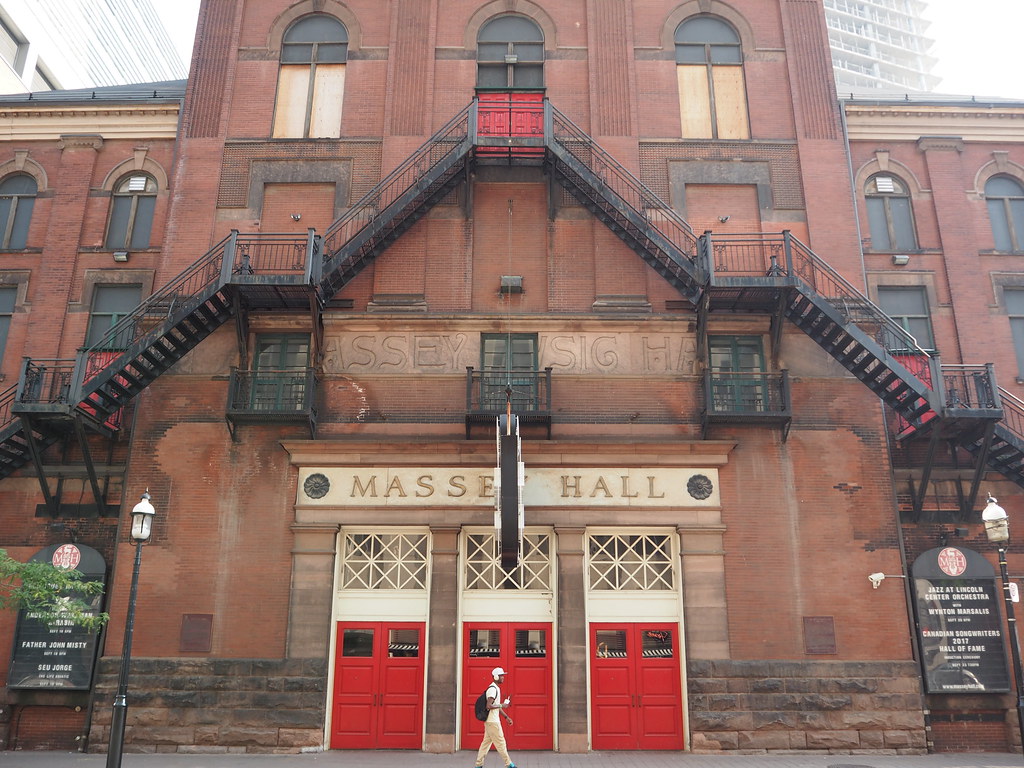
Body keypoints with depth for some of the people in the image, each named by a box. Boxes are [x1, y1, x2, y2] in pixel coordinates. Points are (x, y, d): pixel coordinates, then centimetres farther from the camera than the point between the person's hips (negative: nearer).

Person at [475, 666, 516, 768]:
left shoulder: (496, 688, 16)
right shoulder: (492, 689, -17)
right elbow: (489, 706, -26)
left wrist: (506, 717, 19)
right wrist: (502, 705, -15)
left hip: (490, 721, 10)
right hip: (492, 721, -10)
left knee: (486, 742, 11)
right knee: (500, 742, -2)